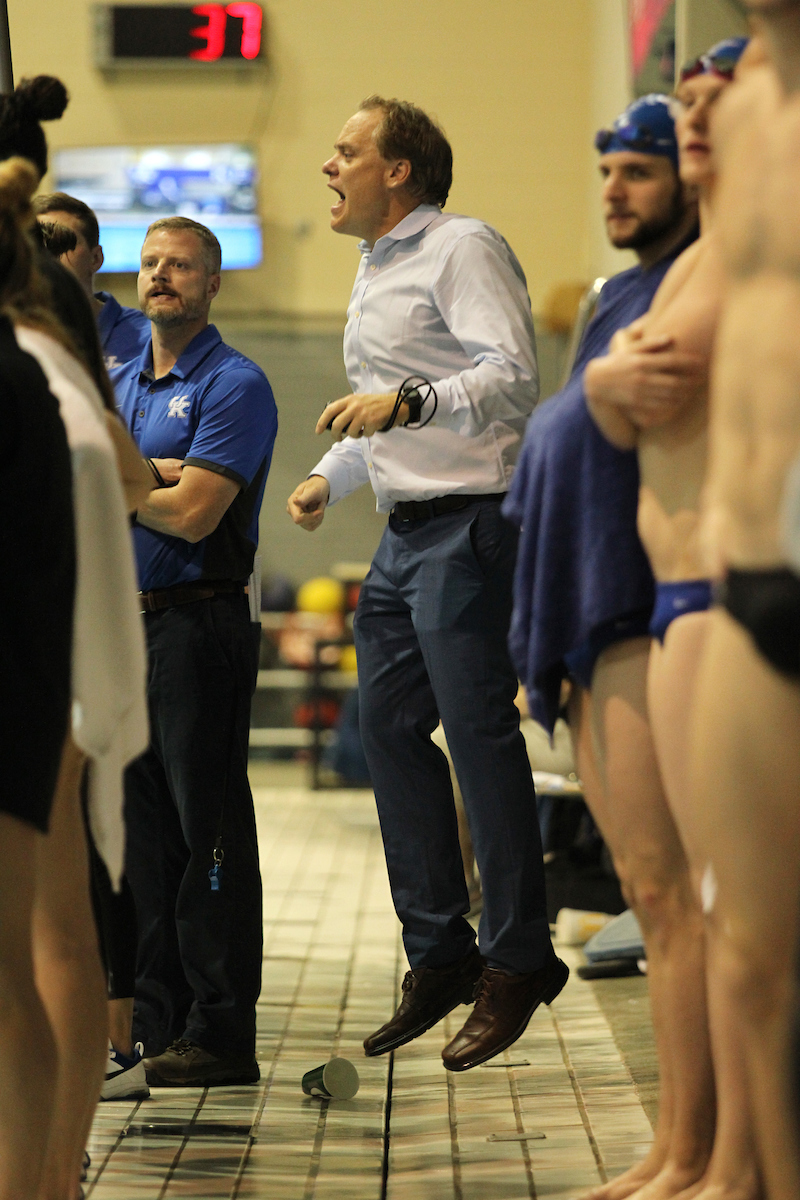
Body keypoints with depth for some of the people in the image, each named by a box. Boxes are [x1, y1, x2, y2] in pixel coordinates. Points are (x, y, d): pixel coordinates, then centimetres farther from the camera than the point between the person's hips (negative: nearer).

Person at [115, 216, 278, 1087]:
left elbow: (192, 513, -15)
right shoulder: (117, 385, 18)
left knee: (207, 829, -6)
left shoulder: (234, 386, -6)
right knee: (141, 830, 9)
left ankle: (222, 1036, -3)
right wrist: (157, 473, -9)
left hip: (198, 621, -7)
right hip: (121, 622, 7)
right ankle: (153, 1022, 15)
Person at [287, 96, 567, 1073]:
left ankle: (516, 963, -1)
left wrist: (406, 403, -32)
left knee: (480, 737, -8)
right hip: (405, 534, 10)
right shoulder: (375, 270, 21)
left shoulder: (461, 249, -8)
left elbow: (513, 376, -21)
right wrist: (328, 476, 18)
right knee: (390, 733, 7)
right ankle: (439, 954, 14)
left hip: (469, 525, -10)